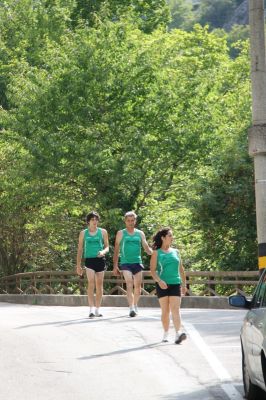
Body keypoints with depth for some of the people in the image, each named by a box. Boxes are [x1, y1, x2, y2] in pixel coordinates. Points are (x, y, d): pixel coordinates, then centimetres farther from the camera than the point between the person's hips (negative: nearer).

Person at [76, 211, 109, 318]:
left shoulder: (103, 232, 9)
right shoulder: (83, 233, 8)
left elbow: (107, 247, 9)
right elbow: (80, 249, 11)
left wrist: (103, 251, -15)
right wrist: (78, 265, 7)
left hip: (100, 260, 2)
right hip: (89, 260, -2)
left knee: (99, 285, 6)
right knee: (91, 283, -16)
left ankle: (97, 309, 16)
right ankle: (91, 309, -20)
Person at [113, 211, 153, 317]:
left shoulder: (140, 234, 11)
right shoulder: (121, 234, 6)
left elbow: (147, 248, 8)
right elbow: (116, 250, 7)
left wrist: (153, 252, -15)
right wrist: (115, 266, 2)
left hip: (137, 262, 3)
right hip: (125, 263, -3)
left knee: (137, 286, 8)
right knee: (129, 284, -18)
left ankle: (135, 305, 29)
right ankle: (131, 308, -26)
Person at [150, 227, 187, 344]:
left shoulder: (175, 252, 13)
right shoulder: (157, 253, 2)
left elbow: (181, 269, 18)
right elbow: (152, 270, -5)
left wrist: (184, 284, 16)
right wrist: (159, 280, -21)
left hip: (175, 283, 2)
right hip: (162, 285, -2)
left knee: (175, 309, -11)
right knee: (165, 310, 4)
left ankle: (178, 334, -22)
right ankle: (166, 333, 15)